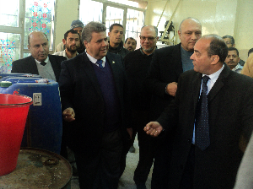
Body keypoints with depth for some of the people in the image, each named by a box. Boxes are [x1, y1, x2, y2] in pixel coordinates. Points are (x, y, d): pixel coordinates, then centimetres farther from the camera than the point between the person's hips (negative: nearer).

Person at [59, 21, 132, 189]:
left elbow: (125, 93, 7)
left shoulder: (116, 60, 5)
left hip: (115, 135, 3)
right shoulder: (71, 66, -7)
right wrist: (68, 109, -30)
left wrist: (127, 125, 8)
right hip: (87, 137, -3)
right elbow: (64, 95, -7)